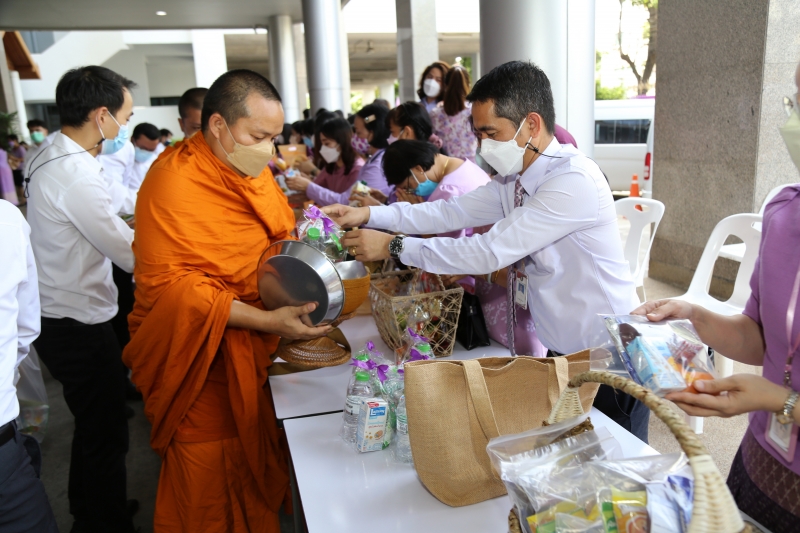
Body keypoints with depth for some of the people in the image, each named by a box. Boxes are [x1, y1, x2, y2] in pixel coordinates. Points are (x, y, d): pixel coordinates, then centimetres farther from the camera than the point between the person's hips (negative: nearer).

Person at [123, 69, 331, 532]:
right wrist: (266, 320, -27)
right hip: (200, 360, -6)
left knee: (257, 467, 15)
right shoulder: (173, 182, -19)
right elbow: (168, 286, -23)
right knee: (211, 482, 7)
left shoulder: (252, 168, 6)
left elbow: (280, 234, 20)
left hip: (252, 353, 7)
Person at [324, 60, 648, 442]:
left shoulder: (573, 181, -27)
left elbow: (490, 252, -28)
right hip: (561, 352, 8)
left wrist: (393, 247, -23)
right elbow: (455, 212, 2)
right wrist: (369, 215, -8)